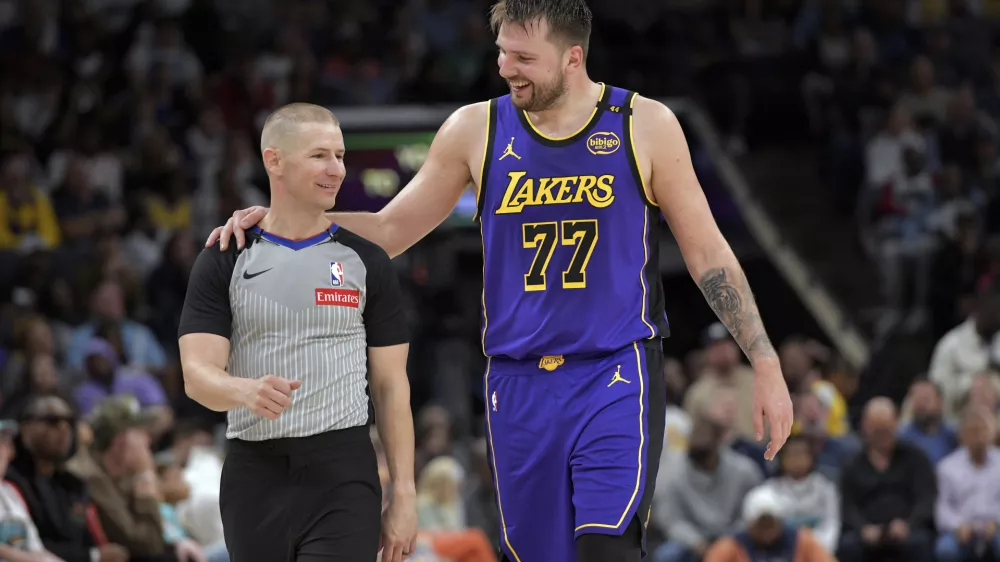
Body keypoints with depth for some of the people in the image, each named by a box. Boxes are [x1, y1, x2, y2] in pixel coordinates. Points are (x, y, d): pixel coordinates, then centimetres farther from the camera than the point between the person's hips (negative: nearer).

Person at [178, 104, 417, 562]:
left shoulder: (366, 263, 7)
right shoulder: (223, 263, 5)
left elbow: (391, 386, 8)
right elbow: (197, 374, -5)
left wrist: (404, 494, 1)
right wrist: (246, 391, -29)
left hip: (343, 476, -1)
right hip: (255, 472, 1)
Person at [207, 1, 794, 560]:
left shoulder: (645, 126, -3)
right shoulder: (476, 130, 3)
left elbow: (707, 251, 3)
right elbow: (391, 230, 11)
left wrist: (766, 364, 0)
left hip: (617, 376, -3)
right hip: (519, 386, 3)